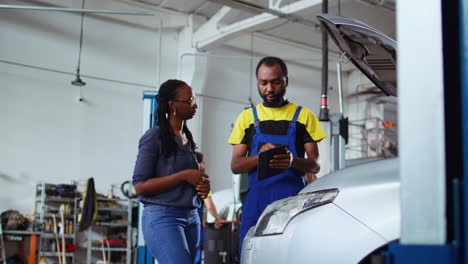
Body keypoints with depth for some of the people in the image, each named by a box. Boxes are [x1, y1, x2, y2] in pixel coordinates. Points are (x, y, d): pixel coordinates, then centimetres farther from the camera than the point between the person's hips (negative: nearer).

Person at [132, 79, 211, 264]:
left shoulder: (187, 138, 16)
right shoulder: (155, 137, -7)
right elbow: (140, 186, -11)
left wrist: (203, 187, 4)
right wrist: (183, 176, -16)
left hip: (191, 218, 8)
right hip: (162, 217, -8)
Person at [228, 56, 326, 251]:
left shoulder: (304, 115, 13)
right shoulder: (247, 117, 16)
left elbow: (315, 165, 7)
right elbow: (235, 166, 10)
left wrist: (293, 161, -16)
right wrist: (260, 157, -12)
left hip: (293, 197, -1)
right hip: (256, 198, 1)